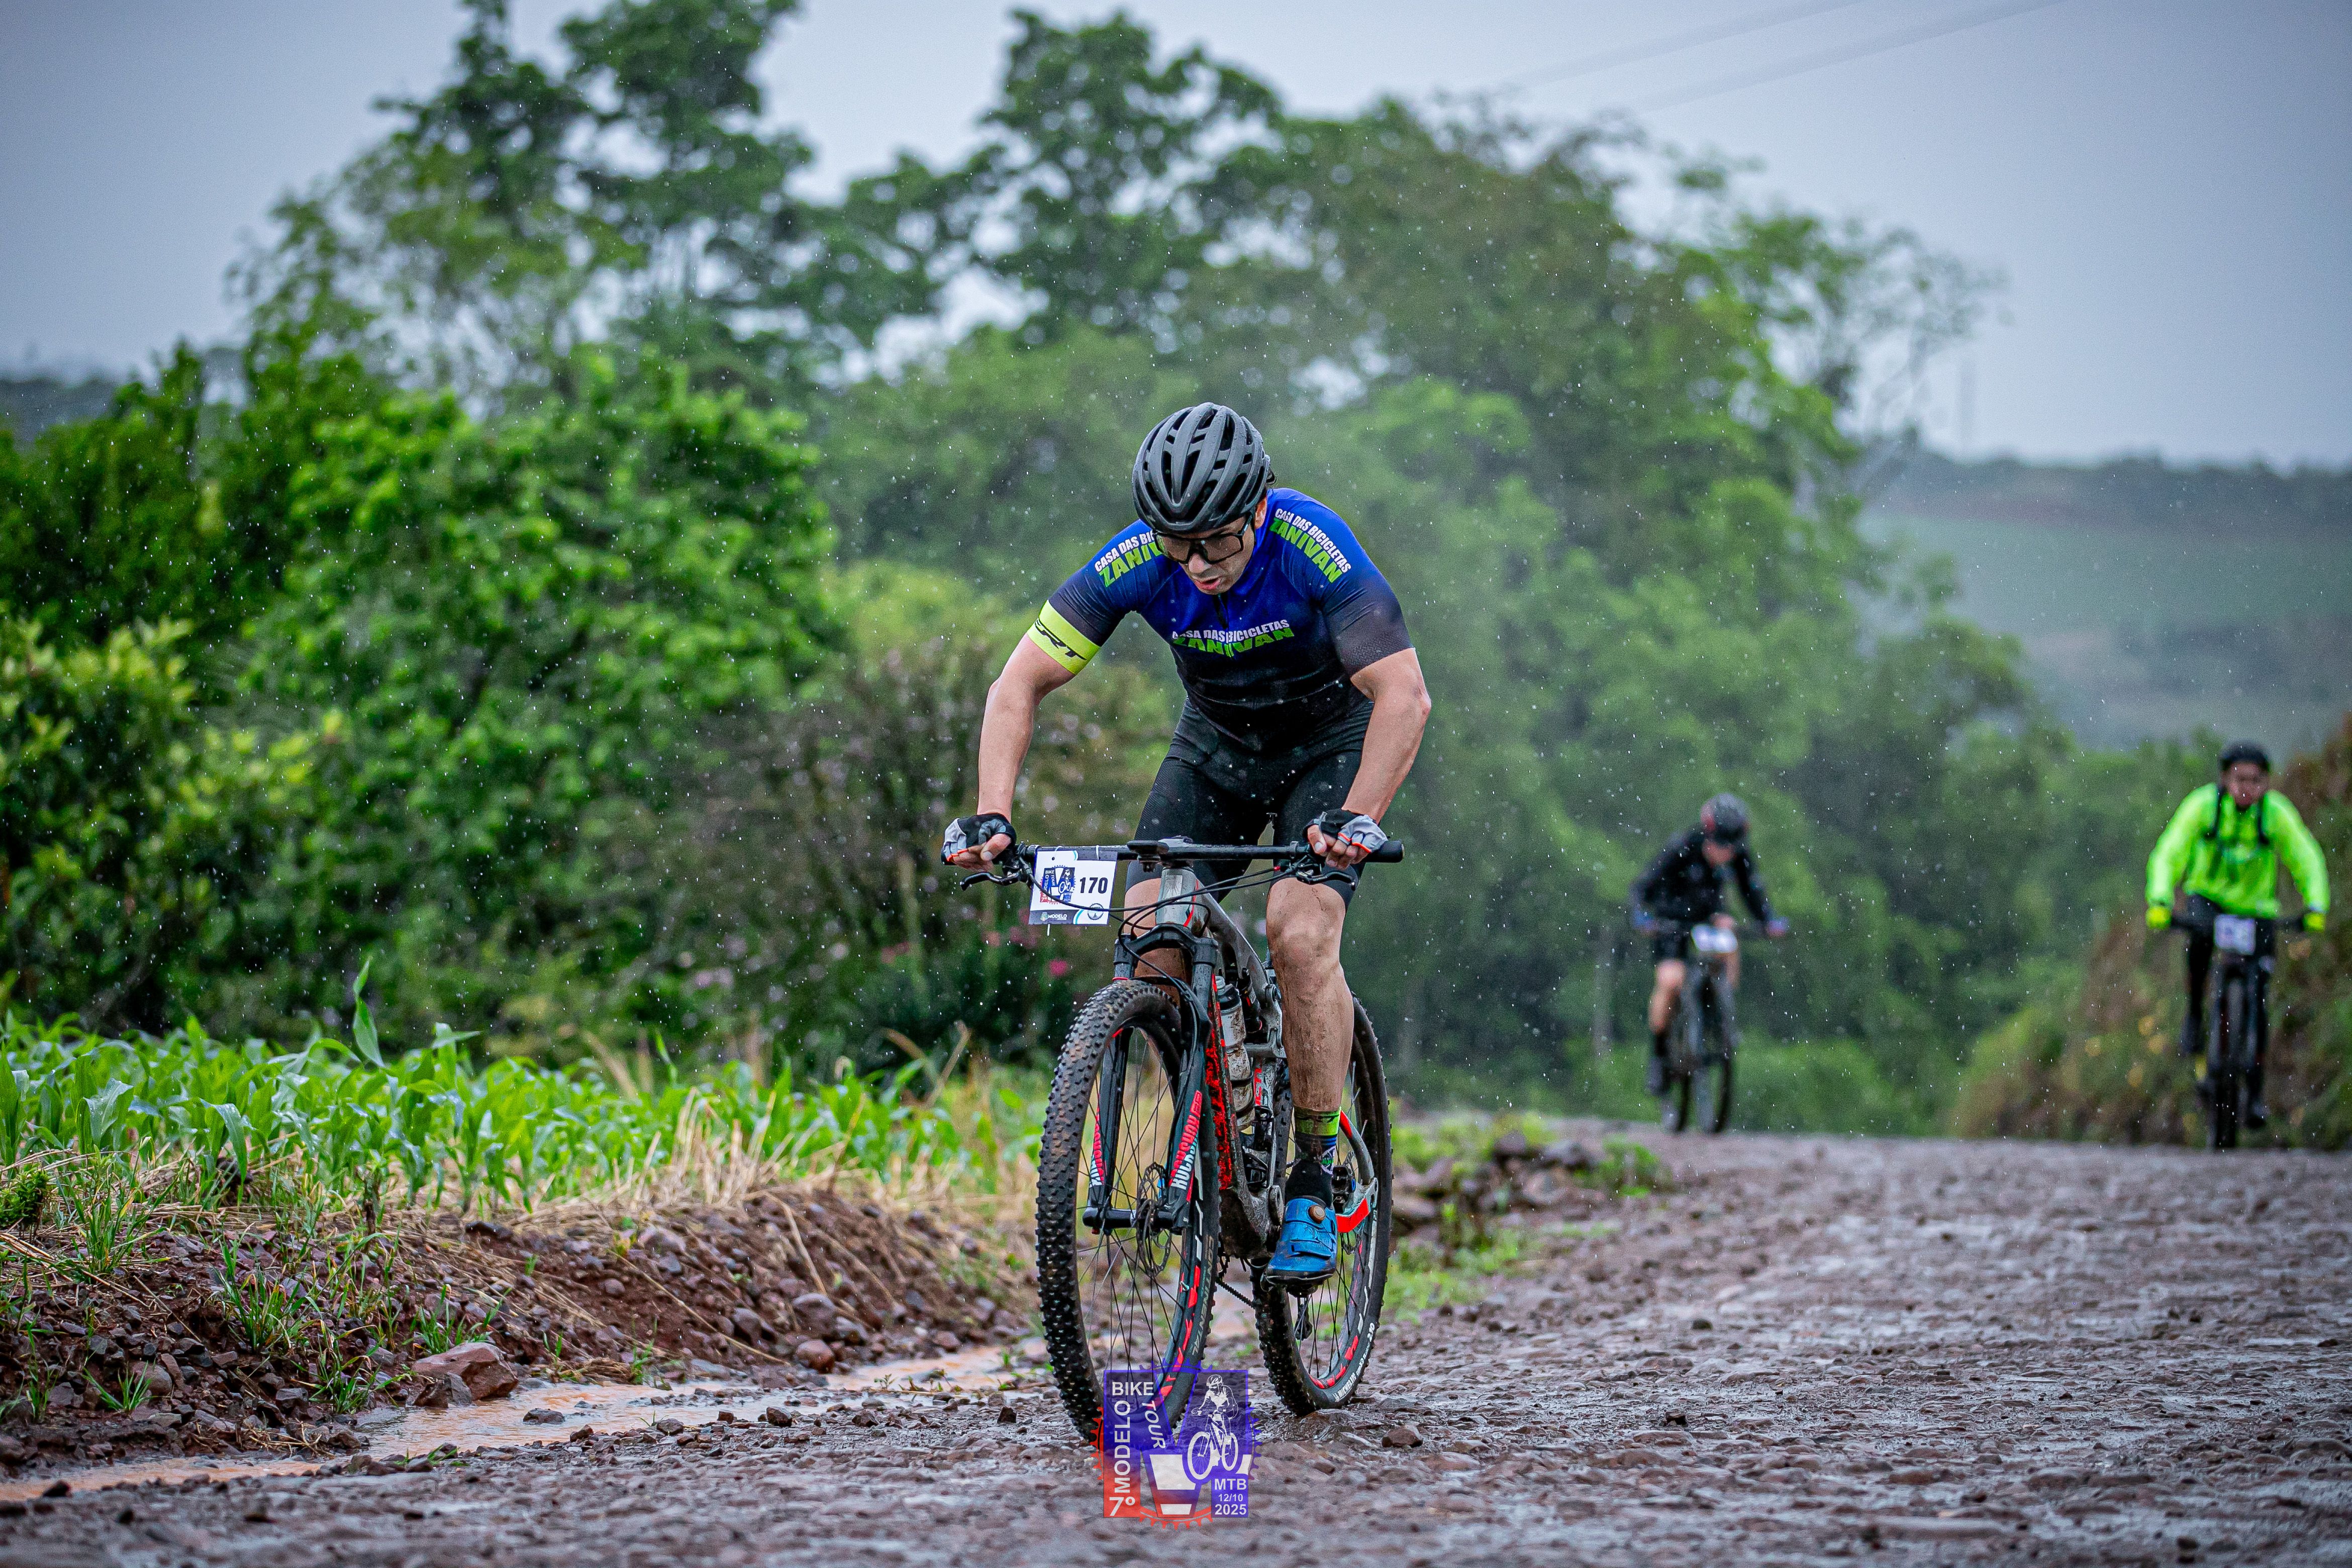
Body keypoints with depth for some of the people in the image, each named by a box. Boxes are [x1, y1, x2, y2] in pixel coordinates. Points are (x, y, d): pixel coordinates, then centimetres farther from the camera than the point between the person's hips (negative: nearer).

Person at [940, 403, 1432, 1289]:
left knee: (1300, 934, -24)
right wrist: (992, 816, -34)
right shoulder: (1135, 563, -25)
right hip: (1216, 743, 4)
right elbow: (1020, 684, -21)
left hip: (1330, 742, -4)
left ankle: (1315, 1181, -11)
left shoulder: (1312, 546, -33)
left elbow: (1404, 694, -37)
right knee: (1147, 931, -15)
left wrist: (1357, 819, -50)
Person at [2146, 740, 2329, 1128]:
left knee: (2257, 1003, -9)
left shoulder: (2278, 813, -16)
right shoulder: (2203, 805, -18)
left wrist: (2315, 907, -29)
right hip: (2207, 899, -1)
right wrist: (2159, 902, -37)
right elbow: (2168, 855, -21)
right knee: (2202, 935, -37)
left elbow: (2308, 861, -12)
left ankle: (2255, 1092, 5)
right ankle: (2195, 1016, -14)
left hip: (2256, 910, 1)